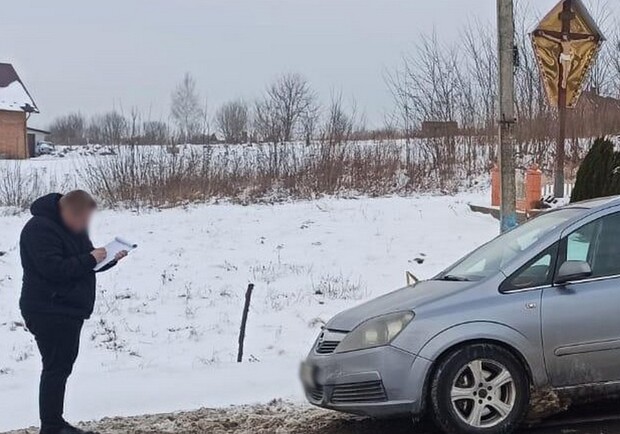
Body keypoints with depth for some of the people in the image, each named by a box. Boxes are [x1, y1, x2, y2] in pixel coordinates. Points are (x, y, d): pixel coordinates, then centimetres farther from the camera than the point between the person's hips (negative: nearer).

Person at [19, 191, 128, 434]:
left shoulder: (73, 227, 12)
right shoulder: (40, 229, -19)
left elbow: (82, 265, 19)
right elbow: (53, 268, -27)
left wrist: (109, 259, 0)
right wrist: (90, 259, -23)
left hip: (69, 311, 10)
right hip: (49, 312, -10)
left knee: (62, 367, 15)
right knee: (55, 369, -7)